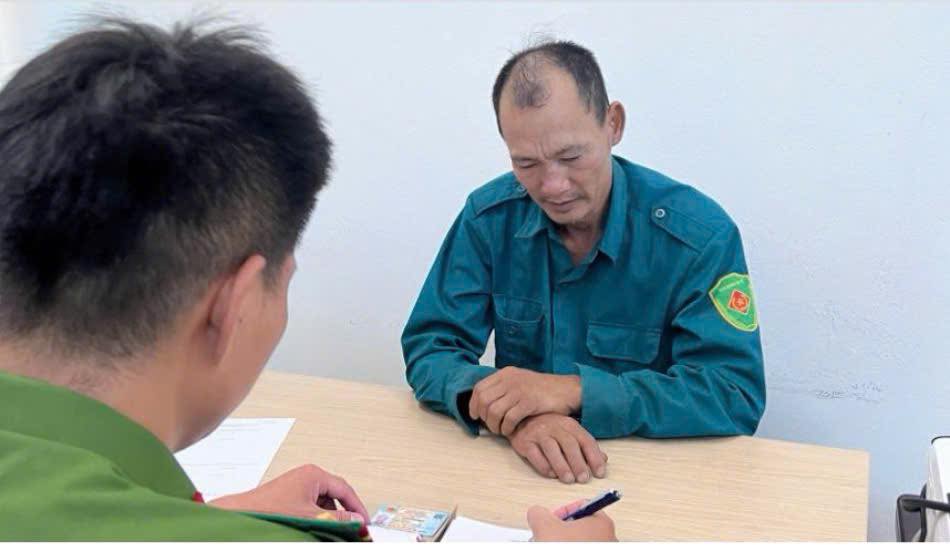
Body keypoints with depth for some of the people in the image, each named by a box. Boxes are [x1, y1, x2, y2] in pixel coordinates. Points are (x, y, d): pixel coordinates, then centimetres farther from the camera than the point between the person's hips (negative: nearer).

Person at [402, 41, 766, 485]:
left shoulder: (698, 234, -12)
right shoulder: (489, 217, -4)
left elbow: (737, 397, -17)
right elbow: (429, 348, -4)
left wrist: (574, 392, -26)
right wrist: (513, 413, -24)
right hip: (517, 468, 2)